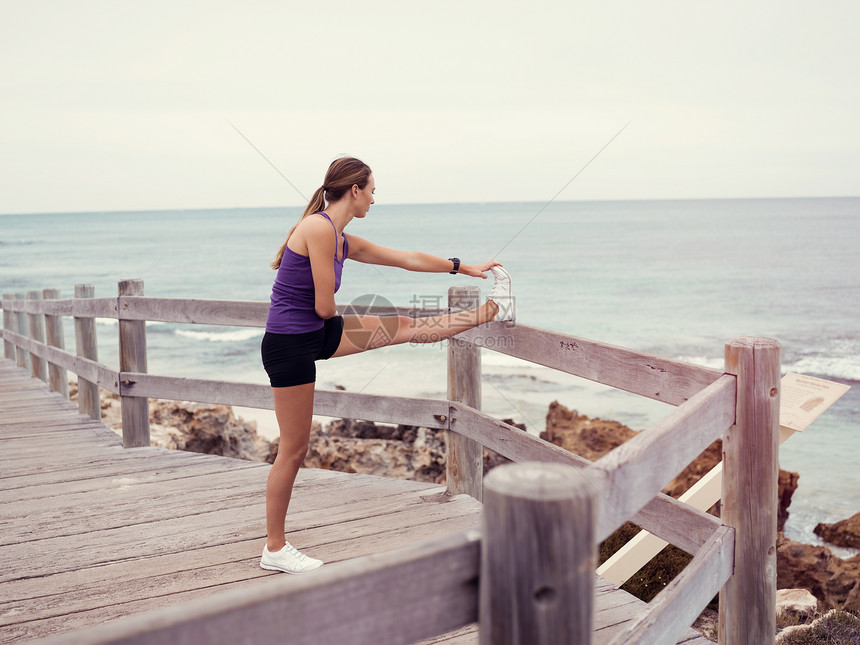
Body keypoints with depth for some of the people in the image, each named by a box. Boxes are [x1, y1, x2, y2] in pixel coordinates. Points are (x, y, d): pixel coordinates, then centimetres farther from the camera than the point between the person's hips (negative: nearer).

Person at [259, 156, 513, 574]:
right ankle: (275, 549, 15)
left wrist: (463, 267, 27)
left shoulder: (345, 242, 8)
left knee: (406, 327, 10)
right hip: (289, 344, -8)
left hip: (318, 335, 8)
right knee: (294, 449, 1)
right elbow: (324, 307, -19)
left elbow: (407, 259, 19)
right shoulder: (319, 228, -20)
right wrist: (331, 314, 5)